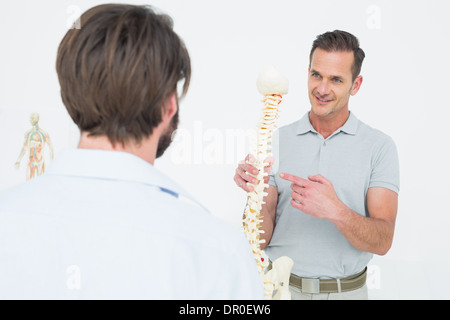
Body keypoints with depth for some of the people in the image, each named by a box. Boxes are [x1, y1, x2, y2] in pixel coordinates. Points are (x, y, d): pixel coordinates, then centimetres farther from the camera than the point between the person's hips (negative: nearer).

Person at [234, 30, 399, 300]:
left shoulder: (379, 146, -8)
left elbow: (382, 242, -15)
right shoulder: (278, 140, -4)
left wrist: (335, 210, -32)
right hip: (283, 287, 1)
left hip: (347, 290, -1)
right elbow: (261, 238, -6)